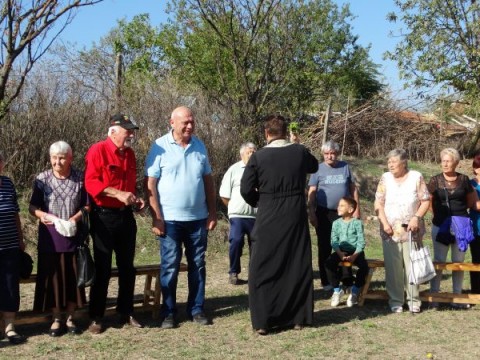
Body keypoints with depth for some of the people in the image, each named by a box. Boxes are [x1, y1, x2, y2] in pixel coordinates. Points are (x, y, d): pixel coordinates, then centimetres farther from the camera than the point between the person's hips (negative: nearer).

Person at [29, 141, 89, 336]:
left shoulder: (80, 178, -3)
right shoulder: (42, 179, -2)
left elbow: (87, 206, 1)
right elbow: (32, 207, 2)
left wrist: (75, 218, -16)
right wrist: (42, 215, -18)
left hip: (73, 234, 0)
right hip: (50, 237, 0)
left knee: (73, 277, 7)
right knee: (52, 277, 4)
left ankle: (70, 318, 21)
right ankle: (56, 320, 17)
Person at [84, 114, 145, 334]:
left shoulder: (130, 154, 12)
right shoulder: (97, 151, -10)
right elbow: (91, 183, -19)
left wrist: (135, 199, 4)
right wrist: (118, 194, -27)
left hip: (126, 216, 7)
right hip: (103, 217, -6)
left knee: (127, 267, 11)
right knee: (102, 268, 0)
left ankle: (126, 313, 22)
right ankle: (96, 318, 10)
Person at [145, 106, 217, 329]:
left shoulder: (199, 146, 8)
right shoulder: (160, 146, -6)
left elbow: (208, 180, 12)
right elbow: (150, 183, -8)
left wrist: (212, 212, 8)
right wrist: (156, 217, -12)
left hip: (198, 218, 4)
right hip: (170, 219, -4)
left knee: (197, 266, 10)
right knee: (170, 267, 3)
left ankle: (197, 309, 20)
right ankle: (169, 313, 13)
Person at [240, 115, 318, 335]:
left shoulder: (258, 157, -9)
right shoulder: (300, 152, -1)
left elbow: (246, 190, -6)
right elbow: (314, 166, 21)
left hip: (268, 219, -3)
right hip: (296, 219, 3)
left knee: (262, 270, 5)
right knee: (299, 268, 13)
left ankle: (262, 322, 4)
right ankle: (298, 318, 19)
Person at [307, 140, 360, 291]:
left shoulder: (345, 167, 7)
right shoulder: (318, 169, 2)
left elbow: (353, 188, 10)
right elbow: (312, 192, 0)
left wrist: (357, 208, 5)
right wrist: (311, 213, -7)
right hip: (324, 214, -1)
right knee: (325, 248, 6)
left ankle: (347, 280, 12)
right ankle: (326, 281, 14)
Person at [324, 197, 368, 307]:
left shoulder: (357, 223, -2)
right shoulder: (336, 223, 6)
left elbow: (361, 242, -8)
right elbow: (334, 241, 0)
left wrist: (354, 255, -20)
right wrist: (340, 254, -17)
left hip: (355, 251, -2)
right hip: (340, 251, 3)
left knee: (364, 265, -30)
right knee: (328, 263, -24)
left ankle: (354, 290, -4)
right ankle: (337, 290, -6)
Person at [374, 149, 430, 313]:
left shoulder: (416, 177, 1)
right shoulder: (385, 178, 6)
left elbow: (425, 201, 0)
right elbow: (378, 203, 4)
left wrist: (417, 217, -13)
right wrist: (384, 222, -7)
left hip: (411, 230, -1)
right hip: (390, 231, 1)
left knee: (412, 266, 1)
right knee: (393, 267, 1)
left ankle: (414, 300, 12)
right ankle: (395, 301, 11)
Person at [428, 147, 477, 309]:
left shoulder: (464, 179, 1)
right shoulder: (435, 180, -2)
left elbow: (471, 202, 11)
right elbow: (429, 202, 0)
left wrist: (458, 209, 0)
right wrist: (439, 214, -6)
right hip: (440, 226, -1)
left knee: (458, 262, 9)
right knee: (439, 261, 4)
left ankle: (457, 297, 17)